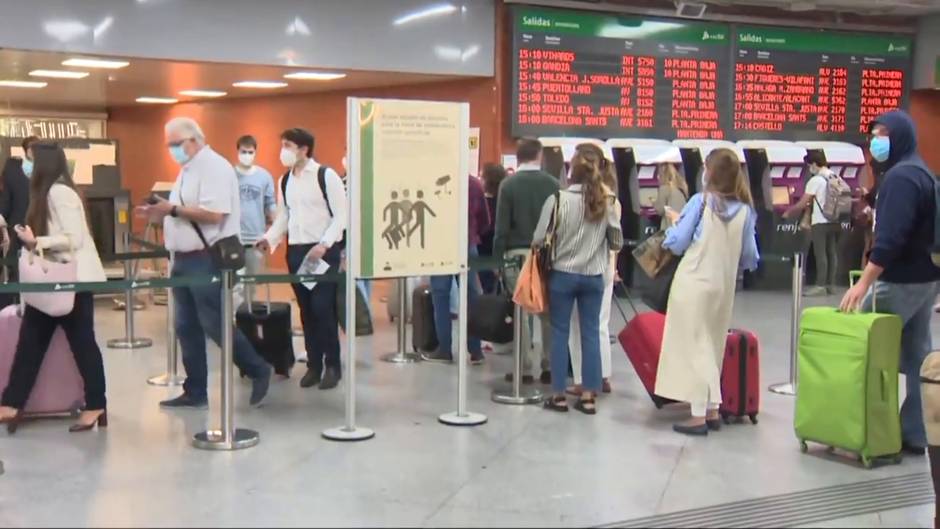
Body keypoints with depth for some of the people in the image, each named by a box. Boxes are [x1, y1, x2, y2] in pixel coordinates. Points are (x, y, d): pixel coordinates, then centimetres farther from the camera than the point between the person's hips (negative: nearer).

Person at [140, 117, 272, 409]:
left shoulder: (214, 166, -13)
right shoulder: (187, 169, 17)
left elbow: (214, 214, -24)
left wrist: (173, 209, -20)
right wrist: (161, 213, 6)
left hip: (207, 259, -10)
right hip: (184, 259, 10)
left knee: (214, 325, -5)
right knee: (187, 328, 9)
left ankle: (258, 371, 11)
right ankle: (195, 392, 15)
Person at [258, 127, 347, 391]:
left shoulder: (326, 176, -8)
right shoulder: (284, 181, 11)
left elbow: (341, 215, -10)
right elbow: (283, 217, 17)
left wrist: (324, 245, -18)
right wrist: (270, 239, 1)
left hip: (323, 251, -6)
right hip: (295, 250, 6)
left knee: (323, 308, -7)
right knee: (306, 310, 8)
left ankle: (333, 366, 4)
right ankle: (314, 365, 17)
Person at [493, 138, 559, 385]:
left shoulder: (508, 184, -4)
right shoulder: (553, 183, 2)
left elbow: (501, 226, -6)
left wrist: (498, 257, 0)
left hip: (518, 255, -2)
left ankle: (525, 368, 5)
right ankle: (549, 367, 12)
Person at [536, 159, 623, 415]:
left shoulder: (558, 200, -11)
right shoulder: (605, 203, -2)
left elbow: (540, 239, -10)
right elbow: (617, 243, 5)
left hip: (562, 274, -2)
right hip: (594, 276, 2)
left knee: (560, 333, 6)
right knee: (591, 333, 8)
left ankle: (559, 394, 10)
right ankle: (589, 396, 11)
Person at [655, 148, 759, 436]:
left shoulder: (701, 201, -10)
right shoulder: (745, 209, 1)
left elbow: (677, 244, -7)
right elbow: (750, 259, 6)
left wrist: (675, 222, 11)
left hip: (694, 285, -4)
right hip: (724, 288, 4)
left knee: (694, 347, 2)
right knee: (714, 347, 17)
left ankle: (699, 416, 2)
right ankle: (712, 411, 24)